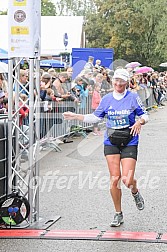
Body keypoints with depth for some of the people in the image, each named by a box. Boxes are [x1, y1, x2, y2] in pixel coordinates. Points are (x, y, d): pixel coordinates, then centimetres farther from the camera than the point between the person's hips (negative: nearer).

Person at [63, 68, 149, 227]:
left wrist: (139, 122, -17)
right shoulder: (107, 99, 7)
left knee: (127, 180, -12)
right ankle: (118, 214, 12)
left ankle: (135, 192, 27)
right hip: (111, 142, 2)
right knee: (114, 179, -3)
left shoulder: (133, 97, -1)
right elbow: (96, 117, 16)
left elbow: (144, 115, 5)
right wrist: (75, 116, 9)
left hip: (129, 142, -2)